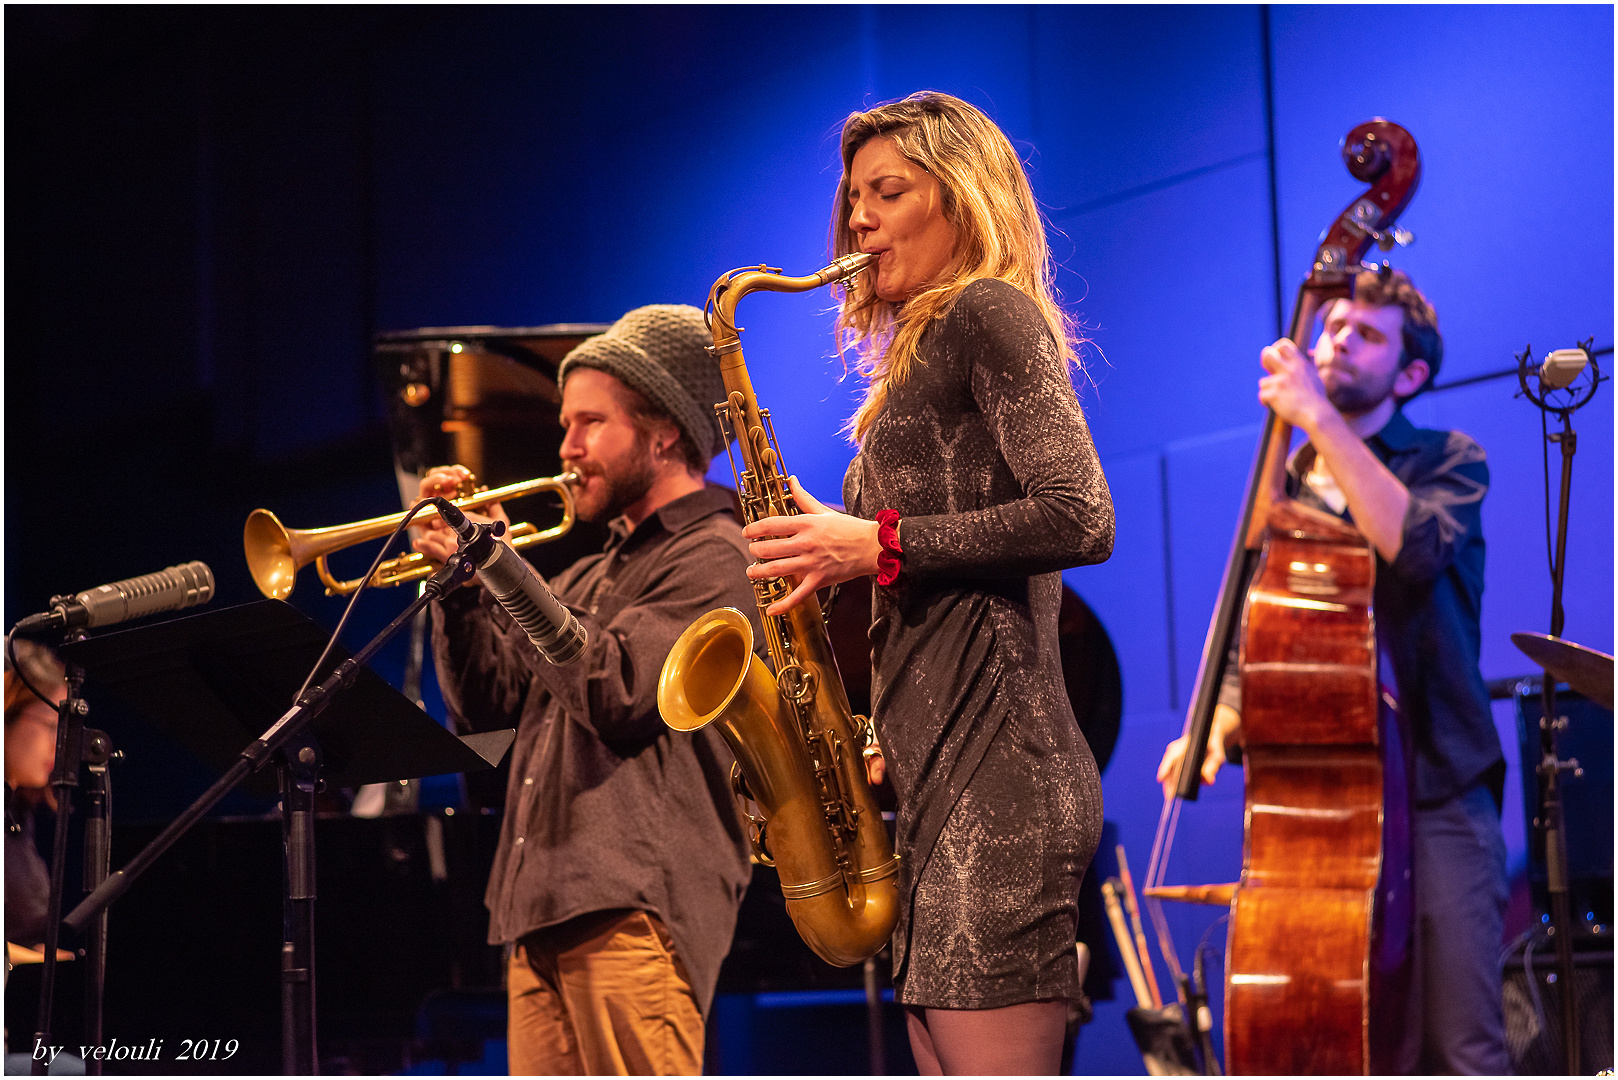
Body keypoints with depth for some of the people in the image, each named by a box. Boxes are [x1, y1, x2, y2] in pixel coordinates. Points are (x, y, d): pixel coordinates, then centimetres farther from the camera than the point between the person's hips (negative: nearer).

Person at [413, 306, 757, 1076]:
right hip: (542, 910, 9)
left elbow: (616, 693, -16)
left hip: (635, 905, -8)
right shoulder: (589, 577, 25)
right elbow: (485, 703, 22)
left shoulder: (712, 559, -3)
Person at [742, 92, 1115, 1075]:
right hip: (944, 771, 10)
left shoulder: (988, 313, -3)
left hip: (996, 769, -10)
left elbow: (1079, 520, -17)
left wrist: (879, 545, -12)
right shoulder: (926, 357, 26)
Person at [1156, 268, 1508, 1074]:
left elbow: (1414, 545, -20)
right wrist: (1217, 728, -2)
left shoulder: (1448, 461, 5)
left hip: (1434, 795, -4)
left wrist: (1320, 419, -19)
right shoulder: (1280, 494, 18)